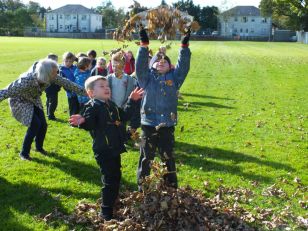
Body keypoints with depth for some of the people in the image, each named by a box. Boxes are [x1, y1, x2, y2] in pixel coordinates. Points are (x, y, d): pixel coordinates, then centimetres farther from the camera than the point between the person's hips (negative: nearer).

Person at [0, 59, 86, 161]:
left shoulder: (51, 77, -24)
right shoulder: (27, 80, -42)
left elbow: (66, 83, -11)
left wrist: (83, 91, -5)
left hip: (34, 100, 6)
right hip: (20, 101, -6)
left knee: (43, 124, 2)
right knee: (35, 124, -17)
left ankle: (39, 147, 31)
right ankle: (24, 153, 1)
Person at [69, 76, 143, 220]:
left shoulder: (111, 105, 13)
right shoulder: (92, 107, -14)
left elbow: (123, 116, 24)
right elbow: (90, 124, -28)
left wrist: (131, 101, 24)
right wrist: (83, 122, -50)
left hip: (115, 149, 9)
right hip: (103, 151, -9)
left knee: (116, 177, 19)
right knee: (110, 181, -5)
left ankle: (113, 204, 37)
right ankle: (106, 213, 7)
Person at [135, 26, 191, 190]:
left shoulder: (174, 78, 8)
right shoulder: (147, 78, 4)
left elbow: (183, 66, -1)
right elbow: (140, 65, -10)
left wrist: (184, 46, -9)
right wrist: (144, 45, -17)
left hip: (167, 126, 1)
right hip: (148, 125, -1)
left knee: (168, 158, 13)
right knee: (146, 158, 9)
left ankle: (171, 186, 27)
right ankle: (142, 186, 23)